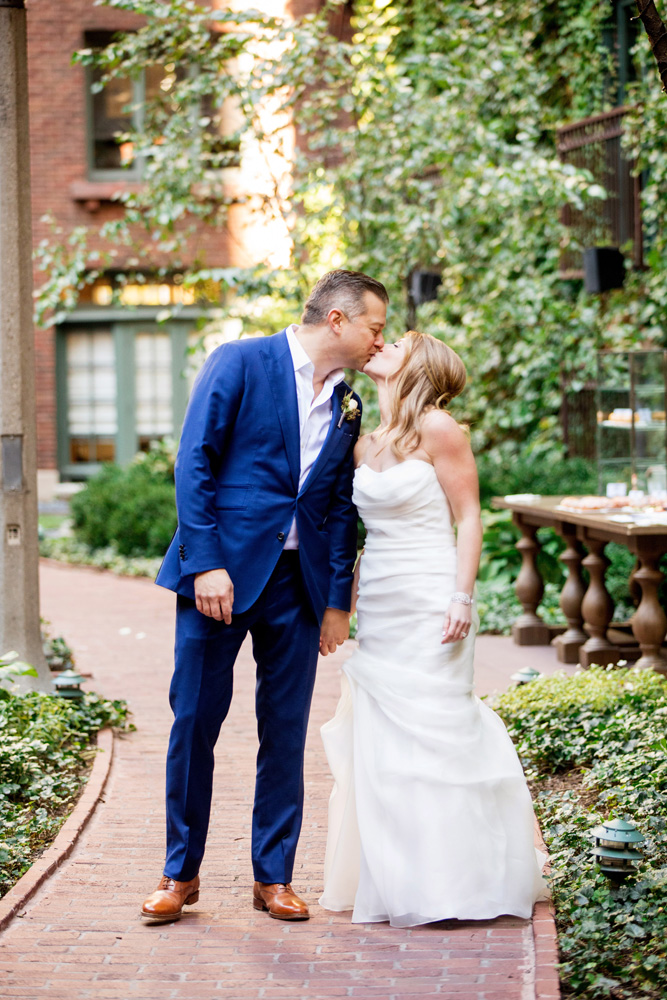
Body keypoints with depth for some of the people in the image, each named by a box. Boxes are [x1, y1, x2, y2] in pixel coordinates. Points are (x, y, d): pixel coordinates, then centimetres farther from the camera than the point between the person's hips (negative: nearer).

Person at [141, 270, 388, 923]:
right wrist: (206, 563, -16)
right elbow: (194, 464, -10)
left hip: (298, 583, 5)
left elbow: (340, 508, 16)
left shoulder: (346, 407, 12)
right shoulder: (240, 363, -5)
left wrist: (338, 600, 9)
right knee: (194, 722, 1)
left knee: (286, 733, 6)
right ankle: (180, 873, 13)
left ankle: (273, 877, 17)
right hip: (222, 573, -5)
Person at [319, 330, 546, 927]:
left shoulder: (438, 429, -7)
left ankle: (446, 883, 2)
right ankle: (395, 875, 15)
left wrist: (462, 599, -16)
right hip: (379, 608, 7)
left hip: (429, 604, -7)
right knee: (382, 738, 7)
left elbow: (469, 519, -8)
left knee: (433, 732, -5)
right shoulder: (366, 444, 12)